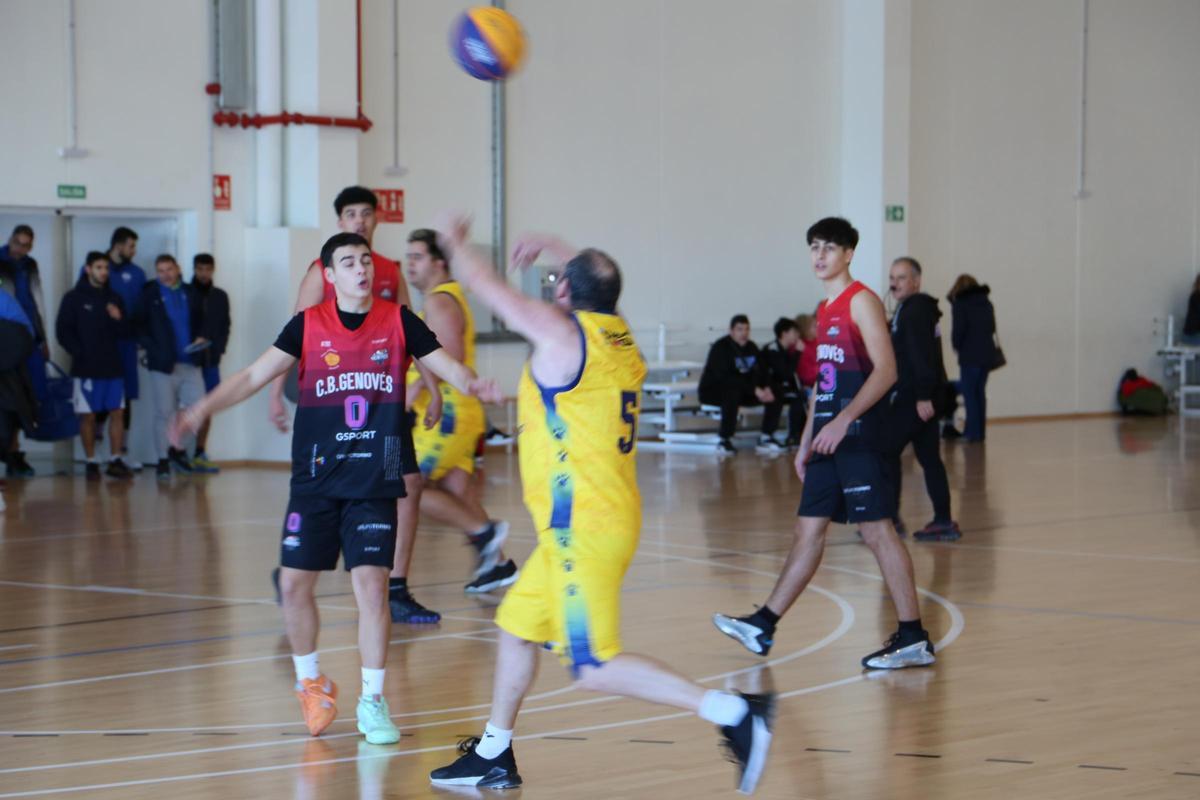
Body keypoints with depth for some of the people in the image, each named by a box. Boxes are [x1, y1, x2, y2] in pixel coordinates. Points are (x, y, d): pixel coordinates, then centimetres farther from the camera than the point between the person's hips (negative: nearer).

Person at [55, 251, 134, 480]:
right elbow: (62, 331, -2)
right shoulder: (74, 298, 1)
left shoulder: (114, 298, 12)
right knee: (88, 415, -1)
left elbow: (125, 331, 11)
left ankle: (115, 461, 6)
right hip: (86, 368, -3)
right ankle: (91, 463, 5)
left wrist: (119, 319, -10)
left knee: (117, 412, 1)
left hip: (113, 366, 4)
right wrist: (79, 354, -9)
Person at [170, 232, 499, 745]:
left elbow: (447, 366, 0)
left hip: (374, 482, -1)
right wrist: (202, 409, -14)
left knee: (371, 583, -9)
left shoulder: (398, 321, 1)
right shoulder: (308, 325, 0)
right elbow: (254, 376, -3)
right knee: (294, 582, 0)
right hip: (315, 479, 1)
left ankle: (372, 702, 4)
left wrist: (471, 384, -23)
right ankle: (310, 682, 25)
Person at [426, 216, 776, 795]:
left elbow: (485, 285, -1)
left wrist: (454, 242, 17)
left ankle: (733, 713, -16)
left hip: (583, 529, -10)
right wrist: (552, 247, 42)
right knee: (517, 627, 21)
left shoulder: (561, 333, -14)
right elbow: (596, 282, 32)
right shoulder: (616, 332, 7)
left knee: (595, 670, -10)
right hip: (594, 521, 10)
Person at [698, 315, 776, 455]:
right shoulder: (720, 348, -18)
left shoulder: (751, 347, 6)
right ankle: (724, 439, -33)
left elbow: (759, 372, 1)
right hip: (712, 390, -7)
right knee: (732, 392, -41)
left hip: (744, 391, 7)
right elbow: (725, 377, -29)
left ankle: (766, 436, 1)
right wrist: (754, 390, -34)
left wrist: (766, 388, -23)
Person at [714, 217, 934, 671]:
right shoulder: (825, 309, 18)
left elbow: (885, 370, -18)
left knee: (876, 529, -8)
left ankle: (913, 639, -5)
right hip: (828, 437, 9)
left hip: (857, 436, -9)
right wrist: (806, 441, 21)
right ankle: (762, 626, 15)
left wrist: (844, 419, -25)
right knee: (809, 528, 11)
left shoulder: (861, 301, -8)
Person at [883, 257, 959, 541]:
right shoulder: (910, 310, 19)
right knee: (929, 457, 9)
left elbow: (922, 355, -22)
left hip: (914, 398, -10)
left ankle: (890, 517, -4)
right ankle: (943, 521, 9)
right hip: (918, 396, 10)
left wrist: (923, 396, -27)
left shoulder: (915, 310, -13)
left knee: (887, 450, -6)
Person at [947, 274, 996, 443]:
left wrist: (958, 346, 7)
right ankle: (980, 431, 13)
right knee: (980, 392, 12)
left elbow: (958, 330, -10)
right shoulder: (986, 303, 11)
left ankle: (973, 432, -6)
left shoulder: (960, 304, -7)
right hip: (987, 354, 6)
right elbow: (992, 327, 14)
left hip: (970, 355, -6)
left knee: (969, 393, -2)